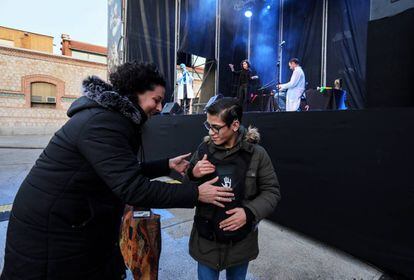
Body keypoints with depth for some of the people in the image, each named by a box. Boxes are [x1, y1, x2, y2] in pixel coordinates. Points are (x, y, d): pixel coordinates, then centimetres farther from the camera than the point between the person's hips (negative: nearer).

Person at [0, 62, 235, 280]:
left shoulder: (113, 117, 5)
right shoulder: (102, 123, -27)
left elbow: (127, 173, 10)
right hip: (50, 233, -9)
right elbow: (133, 189, -31)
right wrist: (195, 194, -26)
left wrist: (167, 165, 3)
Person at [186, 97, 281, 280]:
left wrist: (250, 212, -21)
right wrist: (193, 174, -19)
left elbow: (272, 192, -5)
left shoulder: (256, 154, -13)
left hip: (241, 241, 0)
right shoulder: (204, 149, -7)